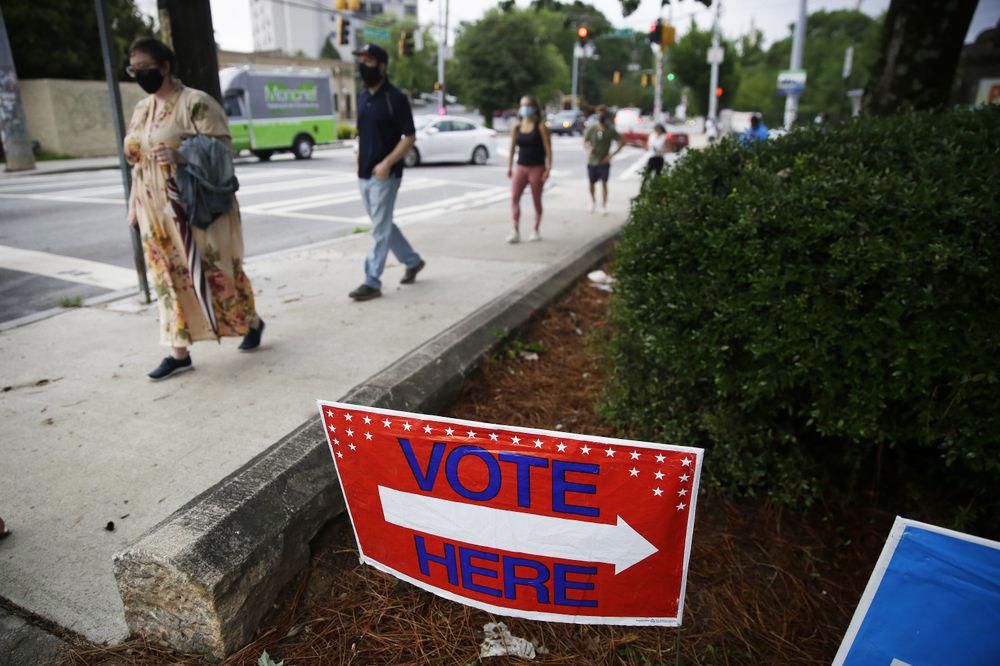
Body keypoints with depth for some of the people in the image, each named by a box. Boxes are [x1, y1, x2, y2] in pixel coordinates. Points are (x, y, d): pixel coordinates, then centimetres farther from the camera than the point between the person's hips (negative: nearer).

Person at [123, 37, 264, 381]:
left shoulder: (196, 102, -9)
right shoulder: (141, 108, 13)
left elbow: (224, 147, -14)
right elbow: (137, 159, 18)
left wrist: (181, 156, -29)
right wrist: (134, 207, 15)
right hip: (158, 215, 7)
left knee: (215, 272, 2)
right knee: (170, 278, 6)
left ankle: (252, 322, 27)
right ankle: (179, 352, 13)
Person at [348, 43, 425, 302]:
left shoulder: (395, 98, -10)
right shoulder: (362, 96, 12)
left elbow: (410, 137, -12)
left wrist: (387, 163, -20)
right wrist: (359, 161, 11)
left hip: (385, 174, -8)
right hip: (364, 175, 8)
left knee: (380, 229, -4)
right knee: (383, 225, 15)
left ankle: (372, 282, 2)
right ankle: (413, 261, 32)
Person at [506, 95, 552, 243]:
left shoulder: (541, 127, -2)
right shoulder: (516, 128, 9)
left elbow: (548, 149, -6)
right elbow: (512, 149, 12)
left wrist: (548, 169, -13)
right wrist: (509, 167, 5)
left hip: (537, 168, -3)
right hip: (520, 167, 3)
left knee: (537, 200, 6)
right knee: (514, 198, -14)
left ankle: (536, 230, 20)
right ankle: (515, 231, -16)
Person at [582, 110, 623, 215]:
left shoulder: (611, 130, -5)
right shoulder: (591, 129, -1)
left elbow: (622, 143, 0)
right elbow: (585, 142, 8)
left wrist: (612, 155, -9)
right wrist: (588, 149, -16)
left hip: (604, 162, -2)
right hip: (592, 161, 2)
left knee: (604, 183, -7)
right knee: (592, 183, 10)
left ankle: (604, 205, 2)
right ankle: (593, 201, 35)